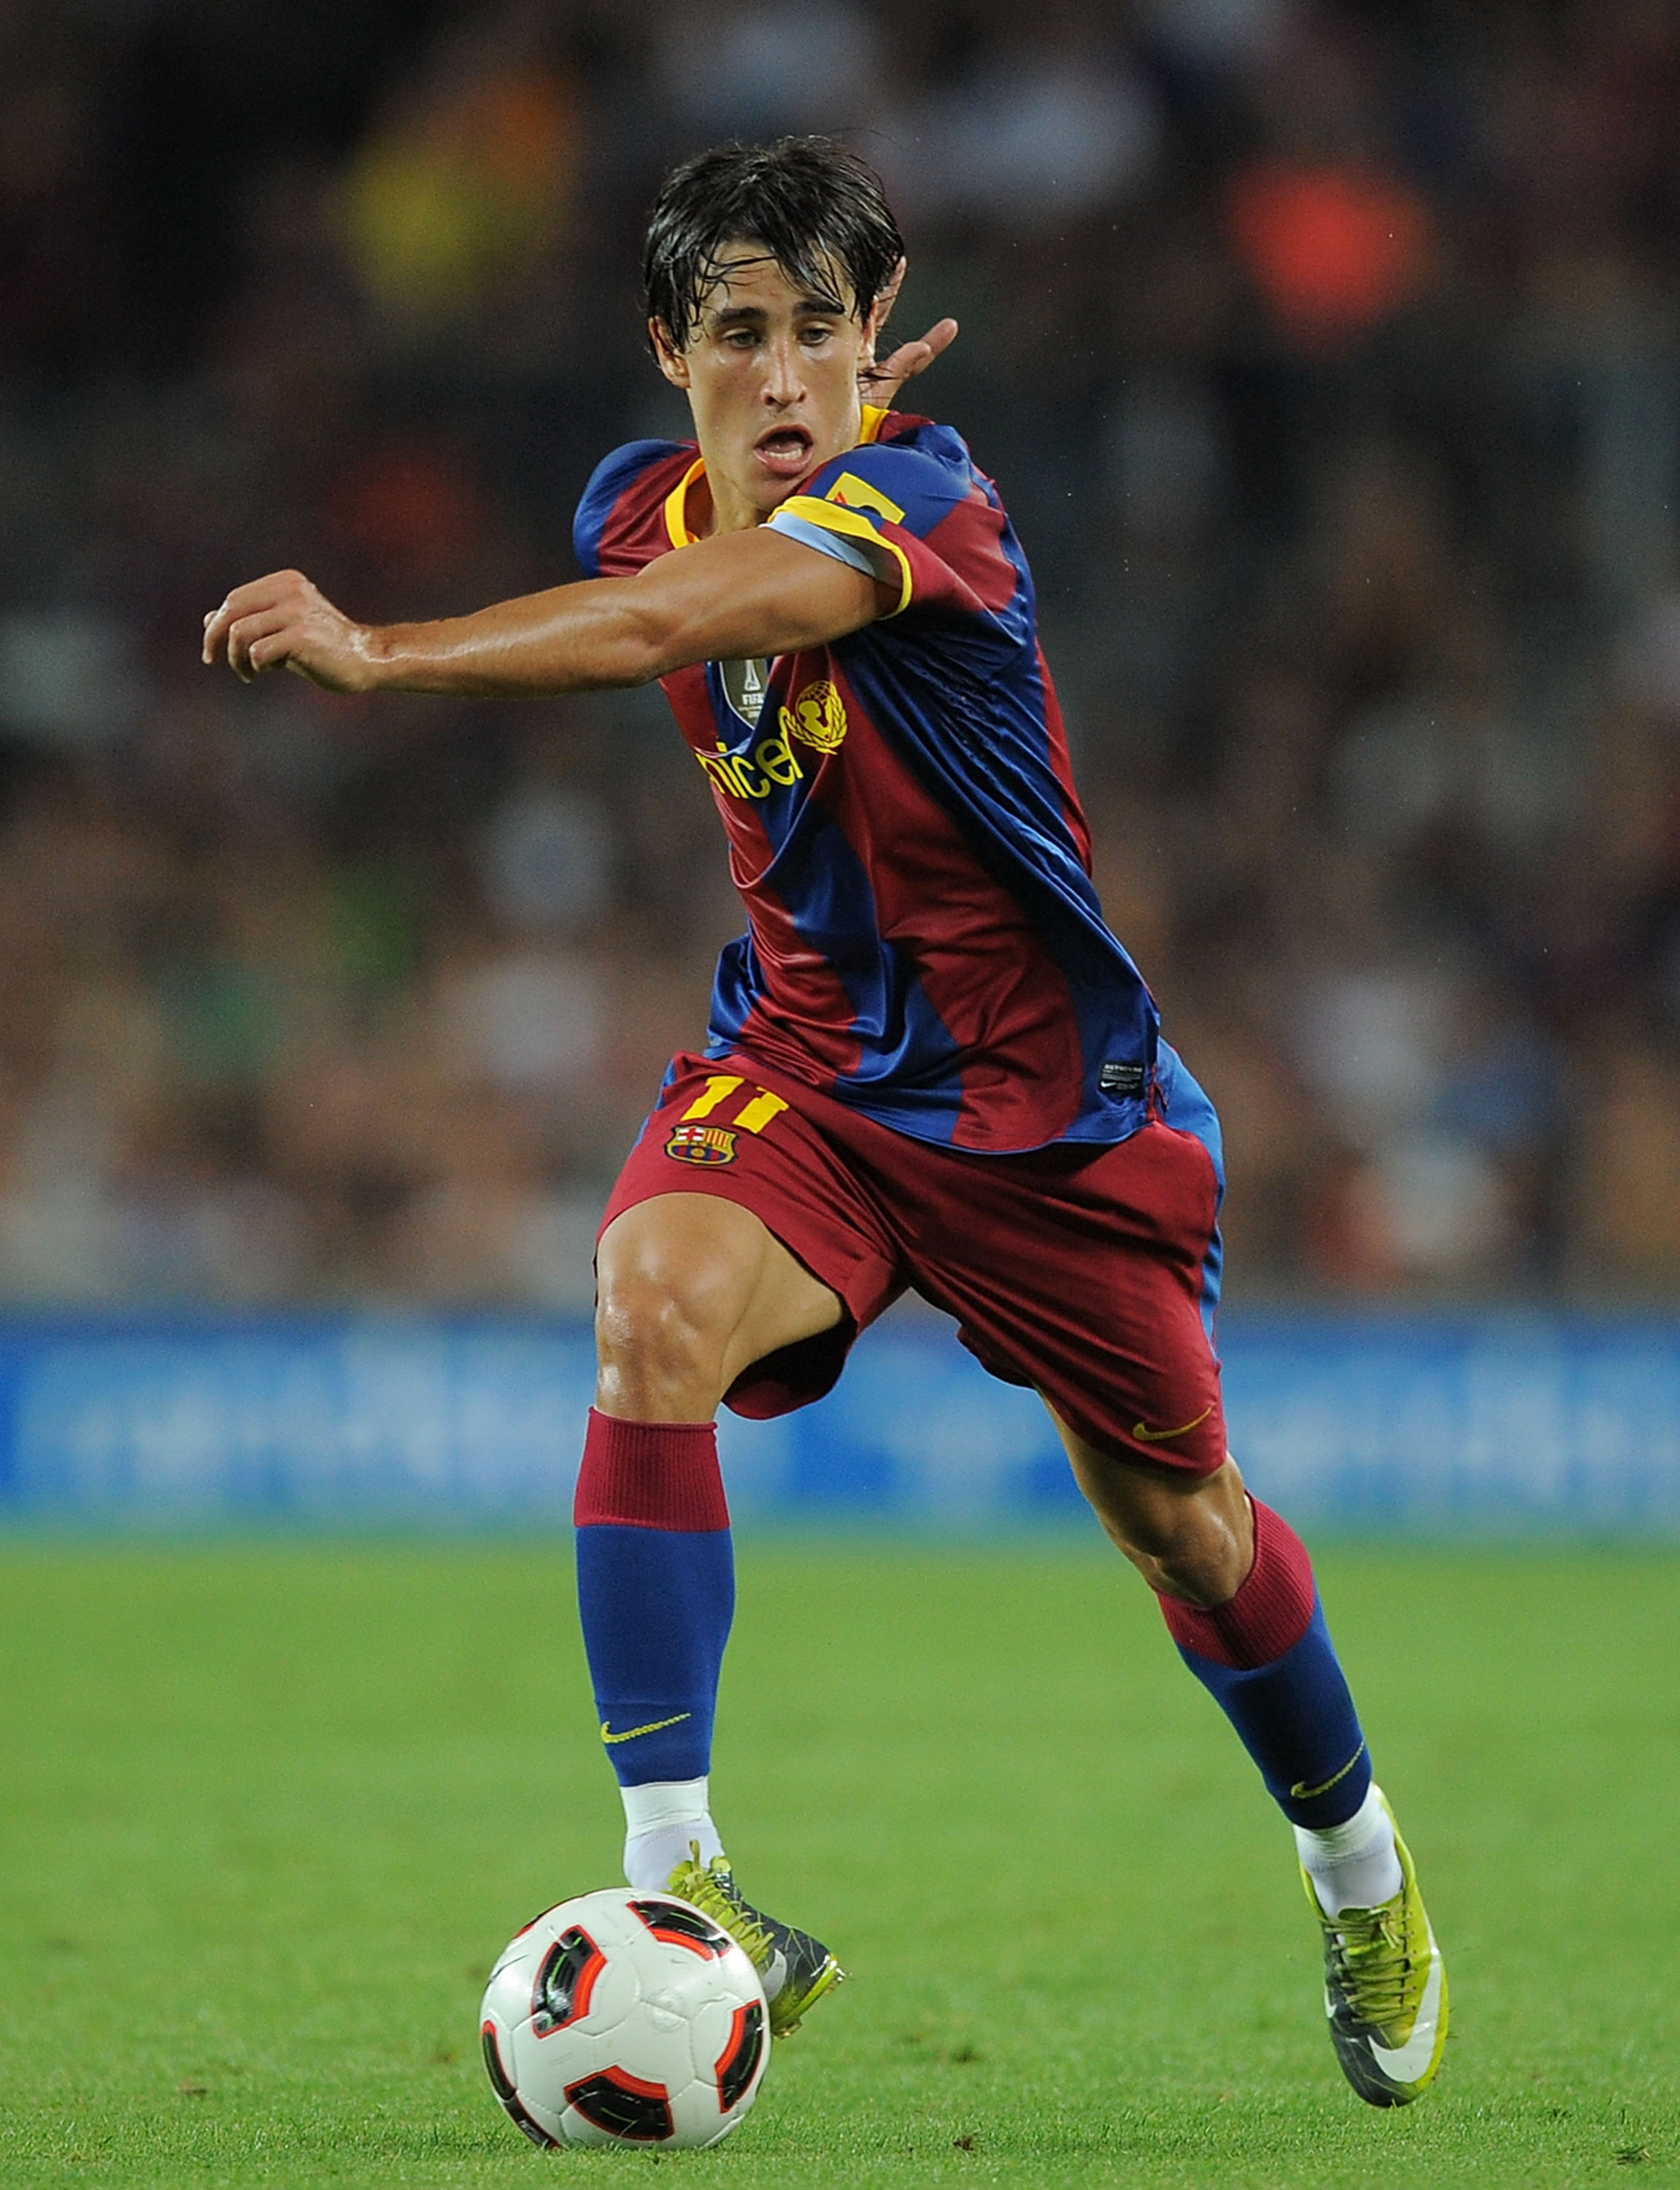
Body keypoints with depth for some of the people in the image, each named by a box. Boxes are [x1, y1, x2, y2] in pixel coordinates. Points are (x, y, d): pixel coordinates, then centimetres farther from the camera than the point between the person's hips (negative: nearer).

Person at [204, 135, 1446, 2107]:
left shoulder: (916, 495, -26)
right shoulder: (638, 507, -5)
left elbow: (670, 623, -46)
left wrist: (378, 653, -57)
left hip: (1048, 1095, -3)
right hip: (798, 1063, 3)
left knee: (1176, 1520, 11)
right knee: (653, 1310, -29)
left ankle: (1364, 1880, 41)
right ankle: (677, 1885, -32)